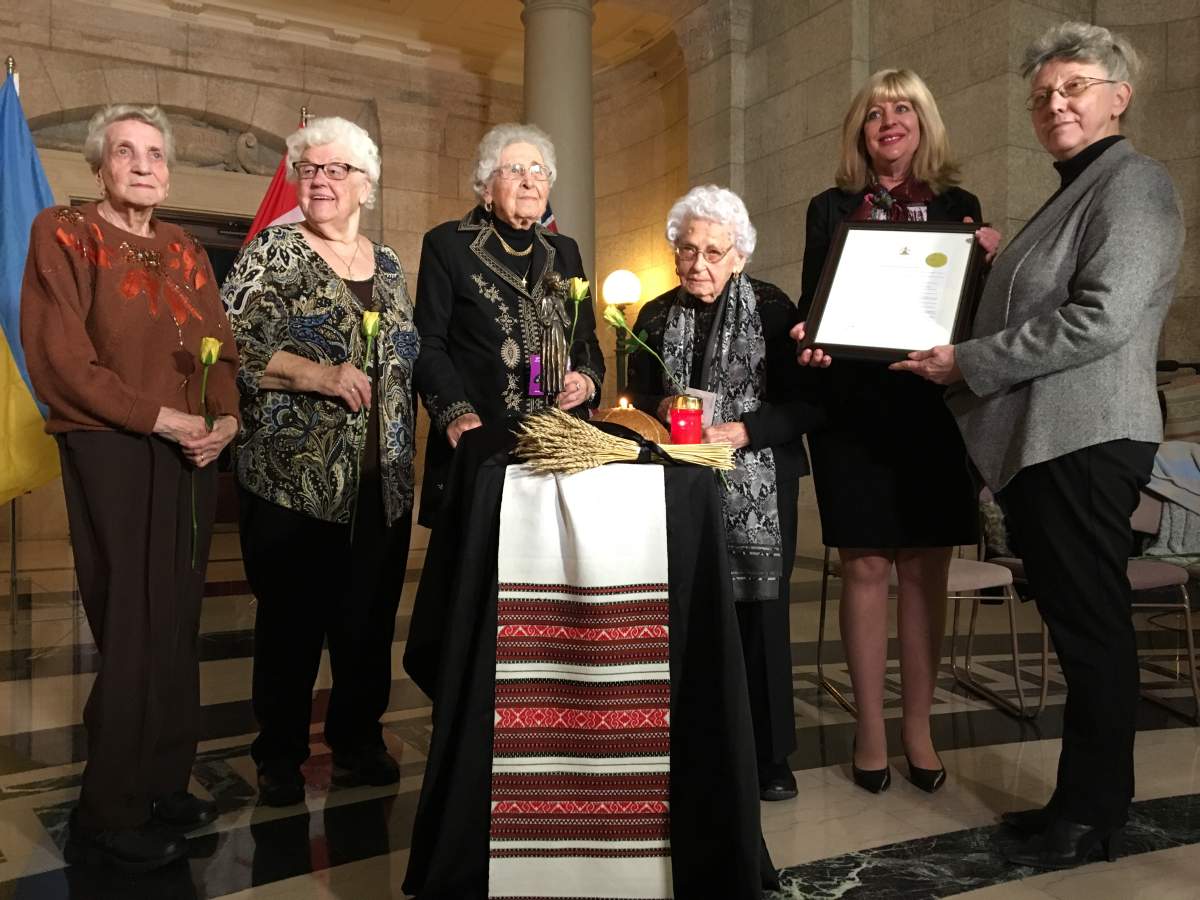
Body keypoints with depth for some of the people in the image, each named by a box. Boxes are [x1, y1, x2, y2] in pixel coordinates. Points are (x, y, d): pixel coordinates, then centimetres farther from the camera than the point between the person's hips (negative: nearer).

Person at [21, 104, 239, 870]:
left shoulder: (187, 252, 15)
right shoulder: (64, 233, -2)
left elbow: (222, 353, 11)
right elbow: (61, 360, -12)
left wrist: (227, 419, -8)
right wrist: (162, 418, -16)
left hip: (191, 460, 6)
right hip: (112, 458, -6)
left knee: (178, 629, 10)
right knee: (132, 634, -2)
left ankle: (163, 786, 24)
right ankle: (108, 817, 14)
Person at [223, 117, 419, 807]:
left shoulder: (388, 264, 14)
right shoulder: (272, 252, 0)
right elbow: (230, 343, -10)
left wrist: (410, 453, 10)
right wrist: (318, 374, -19)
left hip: (382, 482, 4)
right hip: (295, 478, -4)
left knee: (370, 616, 10)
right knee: (291, 618, 5)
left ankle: (359, 738, 28)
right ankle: (281, 755, 23)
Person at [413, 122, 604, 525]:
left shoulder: (565, 251, 17)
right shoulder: (448, 244, 3)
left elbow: (588, 341, 21)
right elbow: (428, 343, -3)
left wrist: (588, 380, -1)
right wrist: (456, 413, -17)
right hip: (479, 444, -4)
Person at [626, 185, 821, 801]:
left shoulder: (773, 309, -2)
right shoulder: (655, 317, 9)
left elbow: (805, 404, -5)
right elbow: (635, 399, 14)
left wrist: (744, 431, -18)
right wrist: (662, 410, -7)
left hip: (758, 490, -2)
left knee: (759, 610, 1)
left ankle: (768, 753, 16)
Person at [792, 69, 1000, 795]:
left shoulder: (958, 207, 11)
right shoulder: (832, 208, 8)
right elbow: (812, 305, 4)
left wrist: (989, 261, -10)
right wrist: (810, 343, -17)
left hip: (934, 408, 1)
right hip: (855, 407, -1)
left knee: (925, 568, 4)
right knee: (866, 567, 1)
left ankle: (919, 727, 16)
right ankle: (871, 729, 13)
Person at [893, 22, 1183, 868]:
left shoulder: (1132, 181, -6)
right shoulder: (1073, 193, 23)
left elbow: (1102, 318, -19)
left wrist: (967, 362, -15)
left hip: (1085, 440, -9)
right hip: (1042, 440, 9)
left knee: (1091, 623, -1)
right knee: (1075, 621, 13)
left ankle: (1094, 813, 12)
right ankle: (1083, 795, 24)